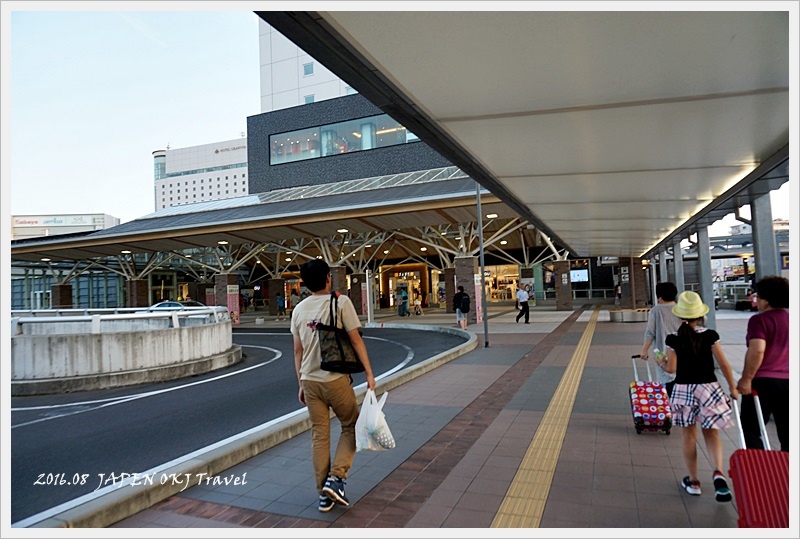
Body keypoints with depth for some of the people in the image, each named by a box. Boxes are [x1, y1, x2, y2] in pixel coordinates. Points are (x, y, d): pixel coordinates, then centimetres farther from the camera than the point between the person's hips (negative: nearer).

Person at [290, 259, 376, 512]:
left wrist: (301, 384, 17)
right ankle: (336, 477, 3)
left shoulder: (299, 309, 6)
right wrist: (369, 373, -4)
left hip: (310, 380, 5)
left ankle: (324, 494, 17)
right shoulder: (340, 302, -9)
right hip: (335, 378, -4)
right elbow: (356, 341, -10)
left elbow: (298, 351, 10)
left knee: (319, 435, 11)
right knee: (351, 426, 15)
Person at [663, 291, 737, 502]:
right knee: (711, 433, 13)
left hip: (683, 390, 0)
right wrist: (733, 388, 9)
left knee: (689, 435, 11)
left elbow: (671, 368, -6)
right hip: (708, 388, 1)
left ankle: (693, 481, 20)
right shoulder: (710, 336, -6)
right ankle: (718, 472, -10)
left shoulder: (673, 339, -8)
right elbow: (723, 364, -3)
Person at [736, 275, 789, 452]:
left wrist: (746, 379, -17)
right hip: (787, 381, 7)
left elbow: (757, 351, -22)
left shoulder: (759, 320, -11)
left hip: (763, 381, -6)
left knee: (751, 430, 3)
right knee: (787, 433, 11)